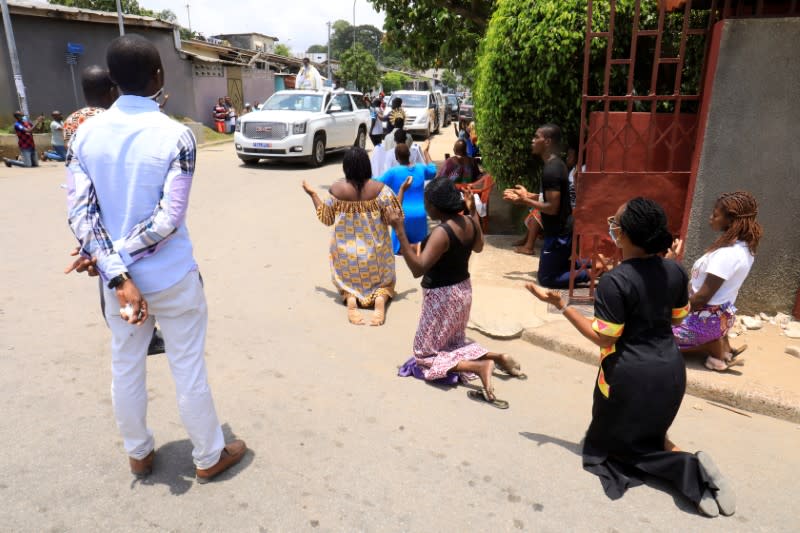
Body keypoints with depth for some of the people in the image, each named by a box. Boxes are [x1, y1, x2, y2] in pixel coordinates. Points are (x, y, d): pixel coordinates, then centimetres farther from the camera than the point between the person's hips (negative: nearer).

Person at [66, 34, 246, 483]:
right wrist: (119, 259, -10)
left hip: (120, 278, 5)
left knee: (126, 367, 19)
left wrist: (117, 275, -14)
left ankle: (139, 454, 38)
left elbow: (80, 211, -10)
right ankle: (209, 457, 27)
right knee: (189, 369, 9)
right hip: (172, 278, -4)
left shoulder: (86, 134, -3)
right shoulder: (176, 135, -16)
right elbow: (170, 218, -21)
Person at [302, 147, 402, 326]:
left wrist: (312, 194, 14)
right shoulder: (379, 188, -14)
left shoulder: (337, 189, -10)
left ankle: (350, 298, -12)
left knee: (349, 281, 23)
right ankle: (381, 298, -15)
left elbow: (326, 218, 3)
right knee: (382, 281, 20)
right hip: (374, 250, -1)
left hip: (346, 251, 1)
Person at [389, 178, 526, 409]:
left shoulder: (441, 233, -28)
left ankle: (478, 367, -13)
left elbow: (418, 269, -32)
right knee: (456, 343, 28)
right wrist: (473, 212, 19)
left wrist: (400, 231, -37)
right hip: (463, 291, 8)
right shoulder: (469, 223, -4)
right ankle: (496, 357, 7)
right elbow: (478, 247, 17)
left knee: (424, 355, 7)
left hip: (442, 297, -8)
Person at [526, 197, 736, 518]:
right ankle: (692, 465, 2)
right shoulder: (674, 271, -4)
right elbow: (678, 318, 10)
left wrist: (560, 304, -18)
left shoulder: (614, 281, -23)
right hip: (671, 368, 7)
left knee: (614, 441, 16)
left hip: (630, 375, -7)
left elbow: (604, 338, -19)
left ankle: (688, 469, -5)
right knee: (651, 433, 31)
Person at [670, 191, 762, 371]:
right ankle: (721, 345, 14)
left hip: (707, 319, -9)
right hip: (721, 316, 9)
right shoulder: (743, 247, 2)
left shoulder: (727, 254, -27)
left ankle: (714, 349, 1)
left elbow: (702, 298, -24)